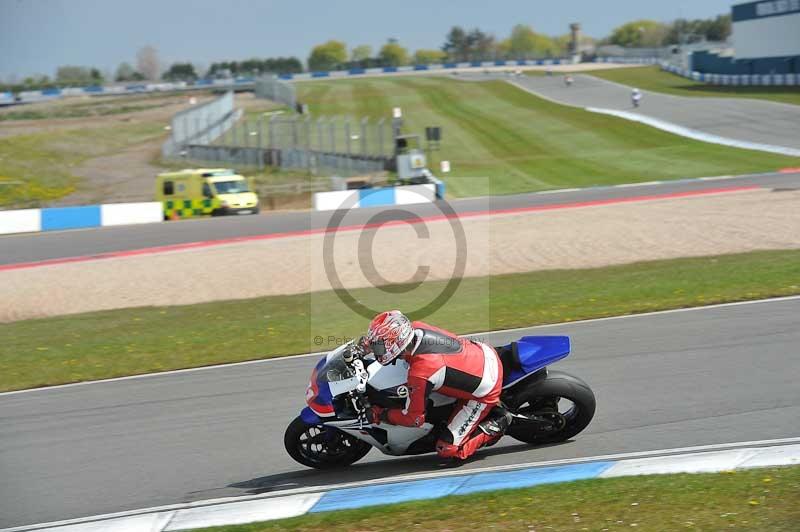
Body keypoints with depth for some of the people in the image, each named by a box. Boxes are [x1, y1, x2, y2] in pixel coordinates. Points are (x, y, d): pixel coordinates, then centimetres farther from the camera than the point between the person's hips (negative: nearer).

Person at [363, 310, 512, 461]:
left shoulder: (420, 373, -32)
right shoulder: (417, 328, -12)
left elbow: (414, 418, -17)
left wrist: (380, 415, -3)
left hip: (485, 392, -7)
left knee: (449, 450, -5)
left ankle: (494, 427, 5)